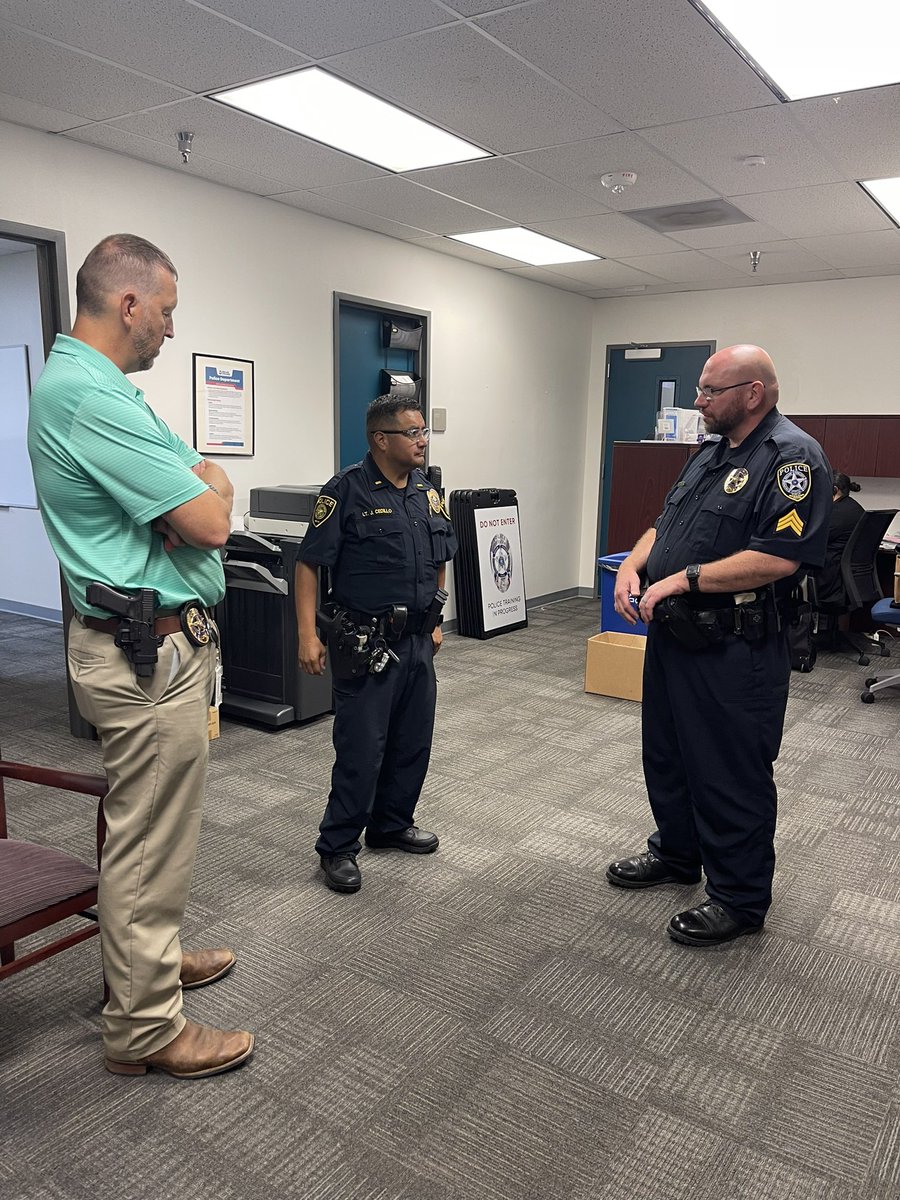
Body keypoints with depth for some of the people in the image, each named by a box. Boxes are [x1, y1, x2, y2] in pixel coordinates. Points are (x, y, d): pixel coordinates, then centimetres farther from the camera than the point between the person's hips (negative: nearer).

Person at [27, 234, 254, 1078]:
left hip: (144, 643, 11)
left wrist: (196, 492, -4)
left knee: (147, 829, 23)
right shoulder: (91, 396, -21)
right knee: (150, 841, 2)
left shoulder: (84, 382, 14)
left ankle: (150, 957, 42)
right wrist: (207, 492, -2)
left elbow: (205, 482, 16)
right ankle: (145, 1028, 19)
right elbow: (211, 520, -21)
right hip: (152, 653, -11)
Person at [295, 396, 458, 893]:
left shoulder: (426, 490, 9)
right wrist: (308, 635, -16)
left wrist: (435, 622, 18)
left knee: (413, 741, 16)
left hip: (417, 641, 7)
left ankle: (392, 825, 35)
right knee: (361, 749, -1)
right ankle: (337, 848, 15)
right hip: (367, 644, -7)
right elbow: (309, 564, -11)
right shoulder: (346, 491, -11)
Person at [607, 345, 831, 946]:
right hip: (672, 635, 9)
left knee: (731, 774, 3)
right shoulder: (711, 453, 14)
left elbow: (779, 557, -26)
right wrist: (633, 565, -1)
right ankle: (676, 852, 41)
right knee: (667, 755, 21)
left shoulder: (793, 457, -15)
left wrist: (684, 579, -21)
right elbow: (665, 523, 19)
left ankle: (740, 898, 21)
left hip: (734, 652, -9)